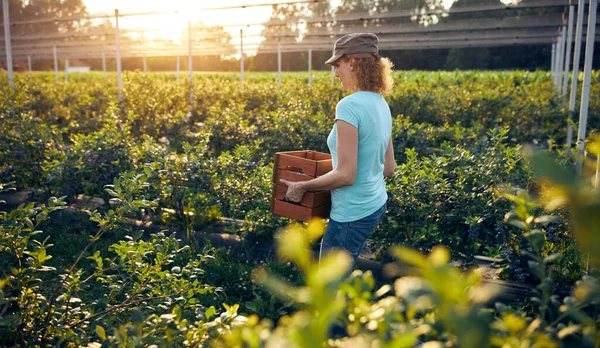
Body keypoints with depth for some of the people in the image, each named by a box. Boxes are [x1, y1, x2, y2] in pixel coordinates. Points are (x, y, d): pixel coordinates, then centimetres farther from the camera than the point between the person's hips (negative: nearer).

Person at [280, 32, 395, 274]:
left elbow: (345, 175, -24)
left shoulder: (349, 106, -21)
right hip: (376, 205, 9)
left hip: (353, 213, -9)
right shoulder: (381, 105, 5)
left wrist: (301, 187, -12)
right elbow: (388, 169, 11)